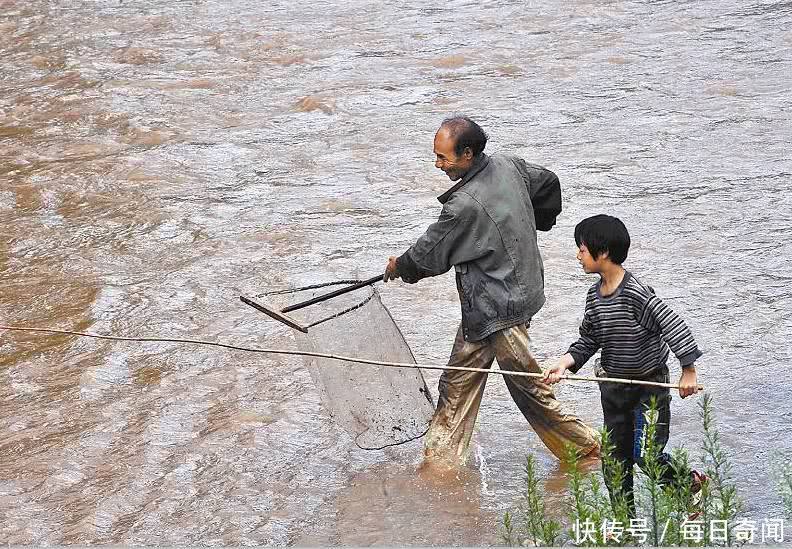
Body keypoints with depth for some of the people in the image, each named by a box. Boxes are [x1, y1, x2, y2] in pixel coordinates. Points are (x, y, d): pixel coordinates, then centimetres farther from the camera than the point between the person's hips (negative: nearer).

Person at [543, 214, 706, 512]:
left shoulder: (636, 293, -24)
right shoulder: (594, 295, 1)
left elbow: (673, 325, -25)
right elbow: (588, 340, 10)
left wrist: (688, 371, -25)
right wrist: (565, 362, -6)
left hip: (649, 384, -8)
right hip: (614, 387, 8)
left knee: (645, 453, -7)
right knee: (615, 457, 10)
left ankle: (689, 482, 20)